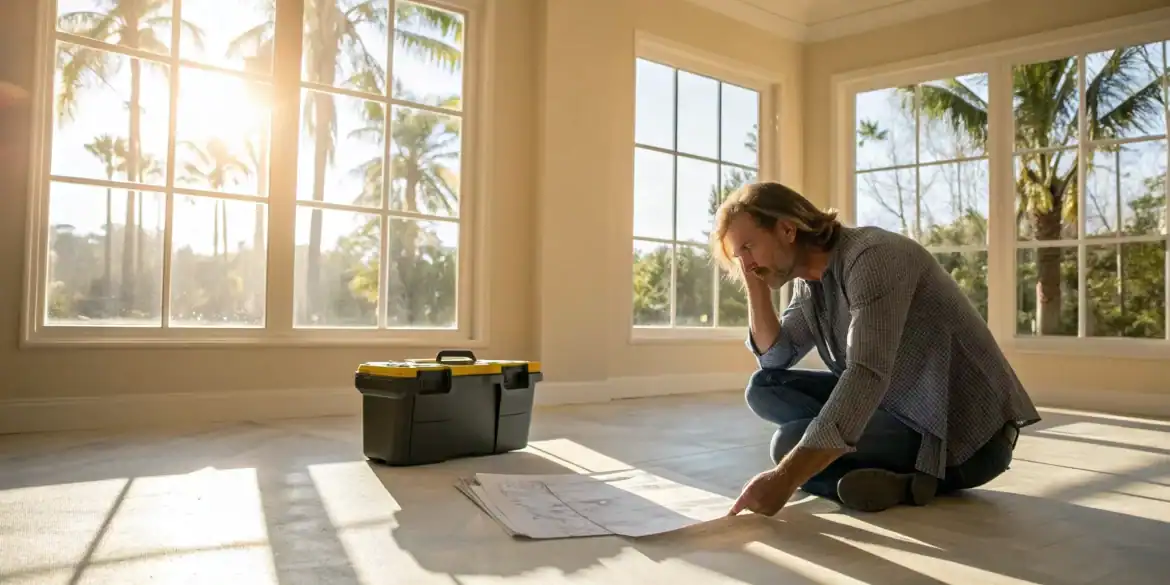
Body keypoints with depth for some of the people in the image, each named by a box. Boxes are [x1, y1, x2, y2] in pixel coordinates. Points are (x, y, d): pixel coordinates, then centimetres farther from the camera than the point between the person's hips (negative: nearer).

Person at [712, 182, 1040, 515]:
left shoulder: (871, 255, -22)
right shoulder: (809, 281, 6)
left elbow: (867, 376, -35)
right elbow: (775, 358, 9)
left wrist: (784, 478, -42)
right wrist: (755, 286, -6)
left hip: (967, 431, -10)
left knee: (791, 442, -23)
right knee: (765, 388, -2)